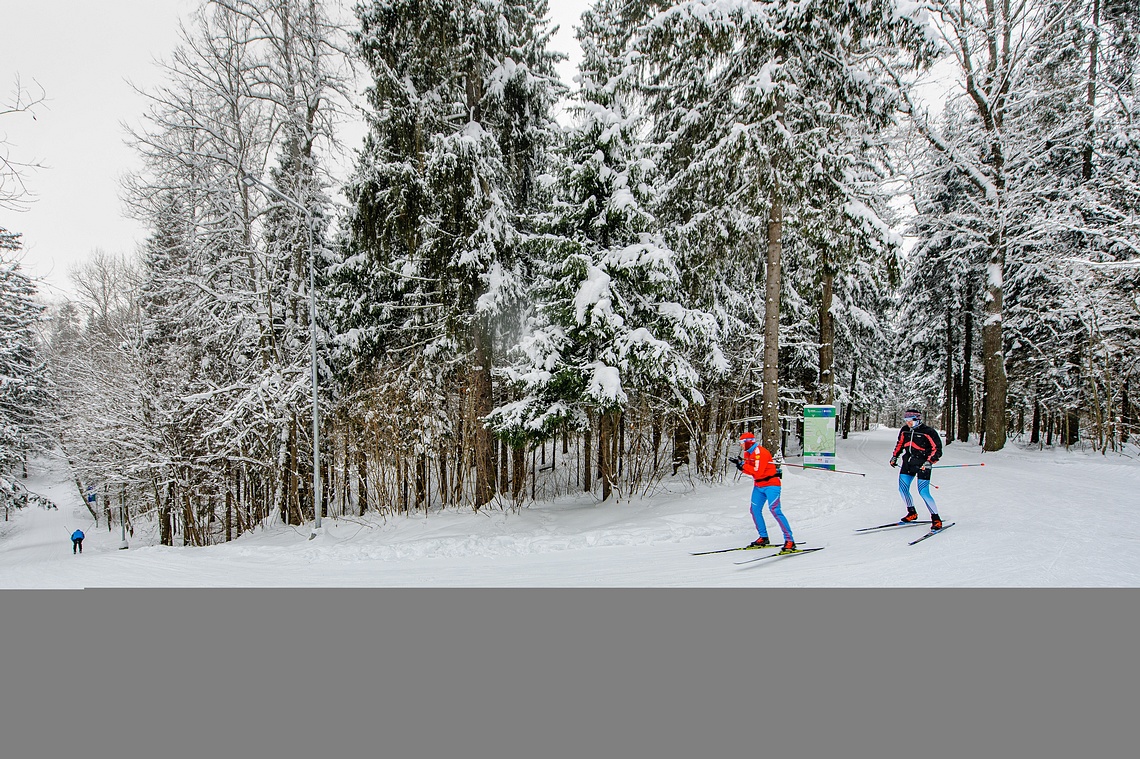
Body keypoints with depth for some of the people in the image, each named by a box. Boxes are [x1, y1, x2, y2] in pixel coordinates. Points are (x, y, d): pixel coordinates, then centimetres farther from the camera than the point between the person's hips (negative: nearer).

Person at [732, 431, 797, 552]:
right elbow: (749, 469, 8)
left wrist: (743, 465, -17)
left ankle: (789, 541, -20)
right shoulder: (748, 453, 10)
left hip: (771, 484, -10)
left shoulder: (760, 452, -19)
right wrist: (740, 464, -9)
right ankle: (763, 538, 21)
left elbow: (757, 471, -26)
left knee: (774, 510, -19)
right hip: (758, 486, 10)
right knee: (755, 510, 9)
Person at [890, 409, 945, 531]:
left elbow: (937, 448, -11)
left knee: (923, 492, -12)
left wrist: (930, 461, -22)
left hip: (922, 464, -6)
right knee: (902, 489, 2)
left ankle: (936, 519, 0)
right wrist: (894, 456, 18)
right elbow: (900, 444, 23)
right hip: (908, 463, 6)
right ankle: (912, 514, 22)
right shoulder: (904, 431, 6)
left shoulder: (928, 432, -12)